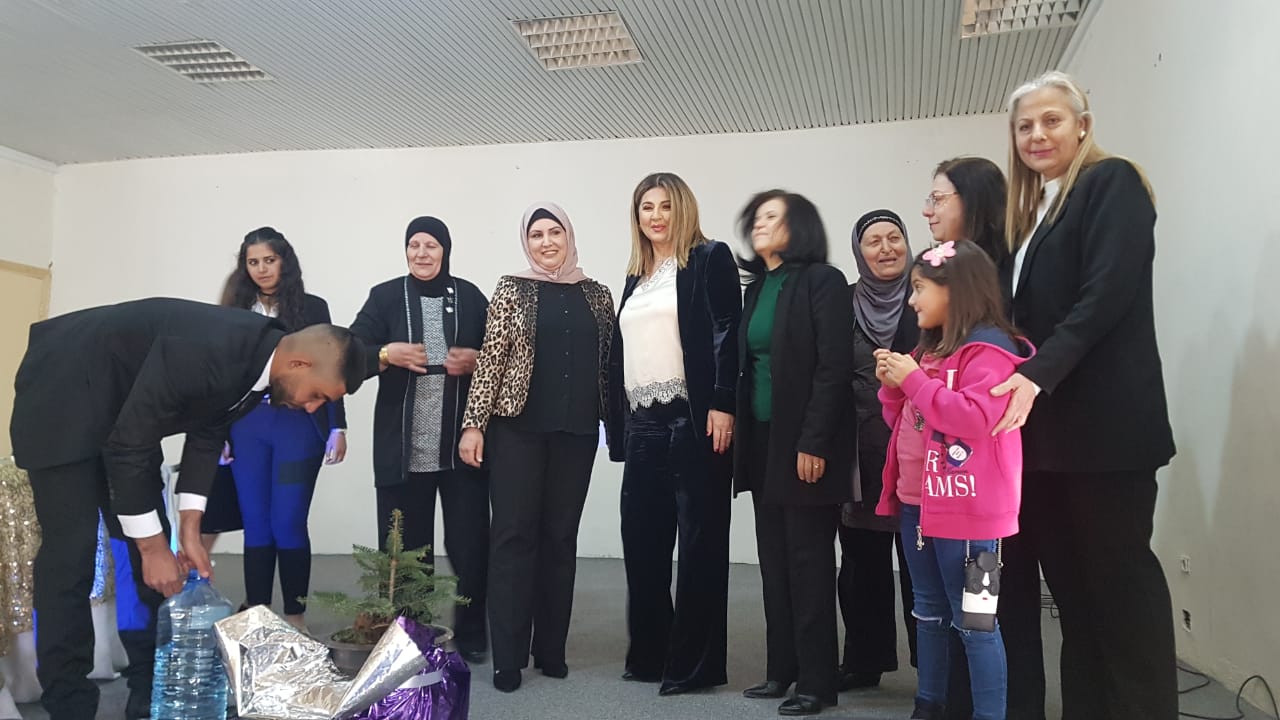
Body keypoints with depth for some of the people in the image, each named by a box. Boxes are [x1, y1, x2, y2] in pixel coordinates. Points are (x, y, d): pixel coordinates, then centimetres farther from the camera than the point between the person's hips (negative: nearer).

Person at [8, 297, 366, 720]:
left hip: (126, 409, 8)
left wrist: (189, 533, -4)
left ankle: (153, 685, 16)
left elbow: (207, 434, 0)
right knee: (72, 548, -11)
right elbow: (127, 447, -30)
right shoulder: (203, 352, -38)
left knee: (148, 540, 6)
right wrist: (153, 546, -23)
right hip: (63, 394, -8)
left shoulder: (259, 358, -11)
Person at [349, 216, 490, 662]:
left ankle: (471, 635, 20)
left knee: (469, 542, 4)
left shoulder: (470, 297, 6)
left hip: (463, 444, 0)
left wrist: (476, 359, -8)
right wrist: (387, 353, -17)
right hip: (402, 447, 0)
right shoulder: (385, 297, 5)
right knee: (403, 546, 7)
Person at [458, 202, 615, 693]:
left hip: (576, 431, 3)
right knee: (514, 534, -2)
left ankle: (551, 649, 18)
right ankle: (508, 657, 6)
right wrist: (473, 424, -8)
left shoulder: (597, 295, 10)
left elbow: (607, 362, 13)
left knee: (561, 536, 7)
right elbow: (490, 358, -3)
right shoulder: (512, 290, 2)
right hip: (518, 427, -2)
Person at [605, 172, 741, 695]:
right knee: (642, 541, 9)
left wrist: (722, 405, -19)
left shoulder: (710, 259, 1)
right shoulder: (636, 276, 20)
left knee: (699, 542, 0)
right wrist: (618, 421, 14)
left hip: (693, 419, -7)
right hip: (642, 424, 7)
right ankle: (649, 653, 22)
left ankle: (694, 663, 9)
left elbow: (727, 334, -9)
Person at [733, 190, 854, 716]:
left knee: (809, 563, 0)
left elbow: (834, 367, -15)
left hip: (805, 442, -7)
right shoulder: (757, 288, 14)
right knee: (774, 562, 11)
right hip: (764, 440, 7)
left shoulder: (822, 281, -8)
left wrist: (813, 442, -19)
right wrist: (743, 432, 7)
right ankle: (782, 669, 22)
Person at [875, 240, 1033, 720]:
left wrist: (915, 380, -20)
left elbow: (975, 418, -26)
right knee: (929, 613, 18)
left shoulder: (988, 349, -13)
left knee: (974, 622, -2)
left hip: (966, 510, -9)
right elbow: (902, 423, 20)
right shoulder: (929, 348, 15)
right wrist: (893, 386, 1)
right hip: (917, 503, 9)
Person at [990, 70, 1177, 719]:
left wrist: (1037, 374, -23)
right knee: (1069, 578, 9)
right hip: (1046, 421, 8)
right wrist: (1019, 384, 3)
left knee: (1118, 574, -2)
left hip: (1104, 419, -8)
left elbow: (1107, 292, -15)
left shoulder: (1111, 181, -2)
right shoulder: (1033, 210, 20)